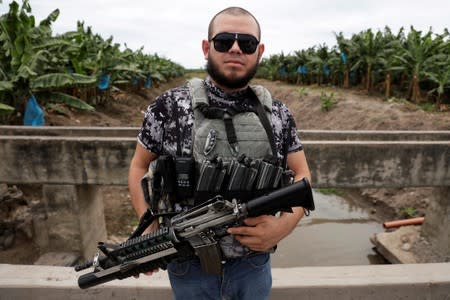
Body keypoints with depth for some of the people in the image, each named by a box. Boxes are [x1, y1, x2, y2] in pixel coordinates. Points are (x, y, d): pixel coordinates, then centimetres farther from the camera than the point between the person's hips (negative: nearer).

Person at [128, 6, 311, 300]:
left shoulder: (277, 113, -3)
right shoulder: (170, 107, -9)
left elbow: (302, 174, 3)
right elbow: (139, 166, 1)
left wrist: (284, 225, -14)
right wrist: (151, 230, -9)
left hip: (254, 263, 2)